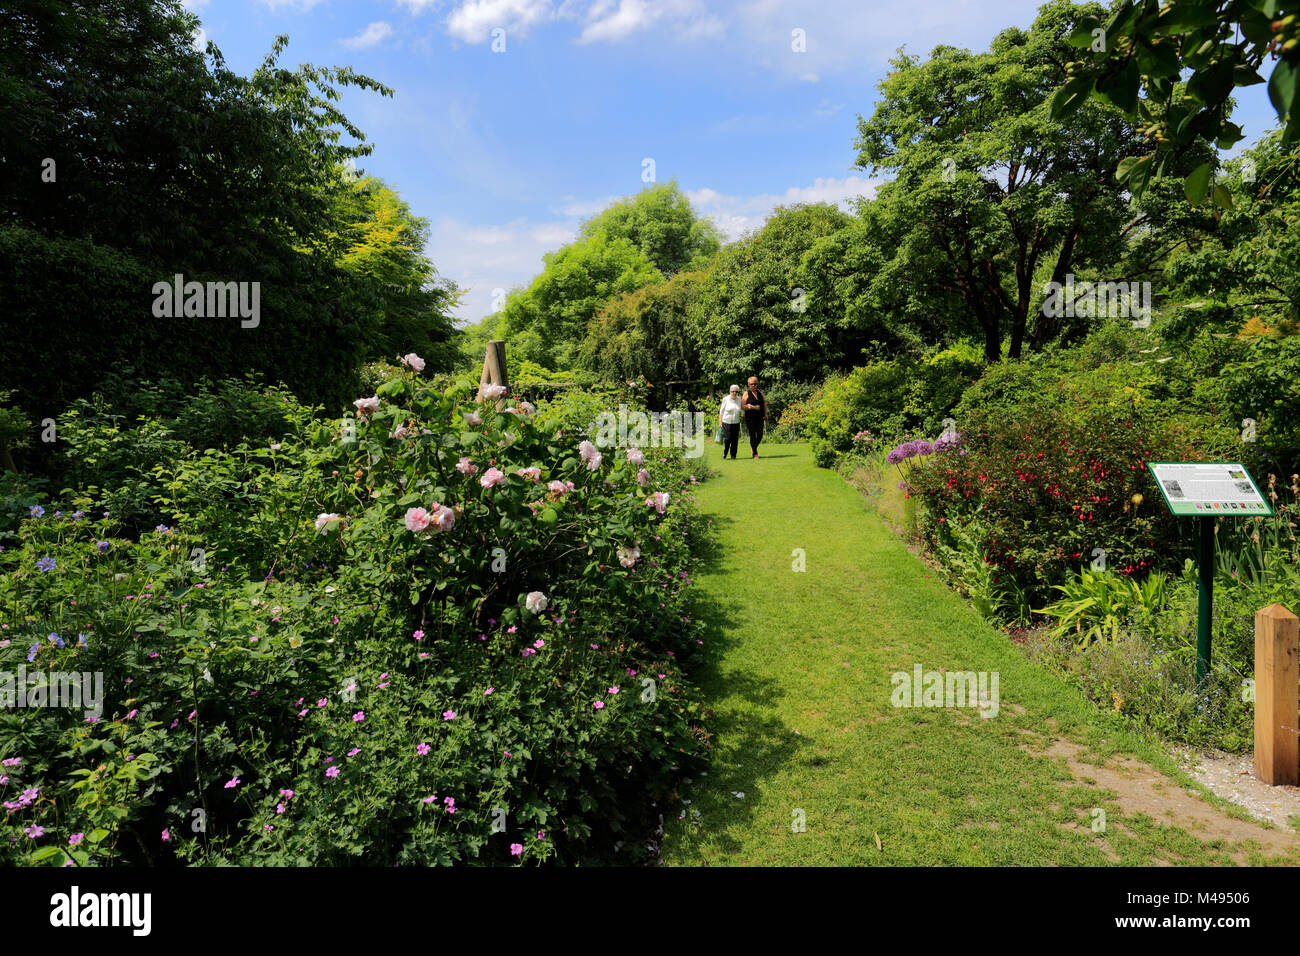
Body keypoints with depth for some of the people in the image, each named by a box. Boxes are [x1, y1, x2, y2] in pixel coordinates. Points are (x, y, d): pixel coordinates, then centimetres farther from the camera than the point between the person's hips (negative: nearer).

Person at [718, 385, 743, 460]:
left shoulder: (739, 399, 4)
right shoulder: (726, 399, -4)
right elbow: (721, 411, 0)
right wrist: (720, 422, -3)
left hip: (736, 423, 3)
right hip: (726, 422, -3)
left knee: (735, 440, 0)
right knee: (727, 439, -7)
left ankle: (733, 456, 12)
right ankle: (725, 453, 18)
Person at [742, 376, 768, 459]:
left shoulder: (760, 393, 12)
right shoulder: (747, 393, -2)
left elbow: (764, 403, 19)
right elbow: (742, 406, -8)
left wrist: (765, 414, 10)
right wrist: (753, 407, -20)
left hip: (759, 417, 4)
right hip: (750, 418, -4)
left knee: (760, 436, 1)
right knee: (753, 436, -3)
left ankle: (753, 448, 27)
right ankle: (755, 453, 8)